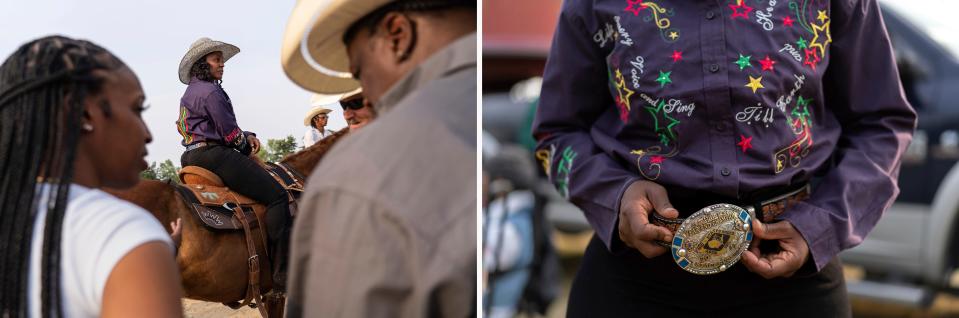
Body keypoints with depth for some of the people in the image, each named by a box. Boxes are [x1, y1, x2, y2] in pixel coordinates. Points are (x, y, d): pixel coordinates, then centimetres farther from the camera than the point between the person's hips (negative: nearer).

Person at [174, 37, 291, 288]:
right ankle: (284, 272, -25)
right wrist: (247, 147, 8)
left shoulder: (191, 93, 21)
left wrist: (248, 136, 8)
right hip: (214, 156, -11)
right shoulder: (210, 91, -11)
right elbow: (229, 133, -11)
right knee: (276, 195, -16)